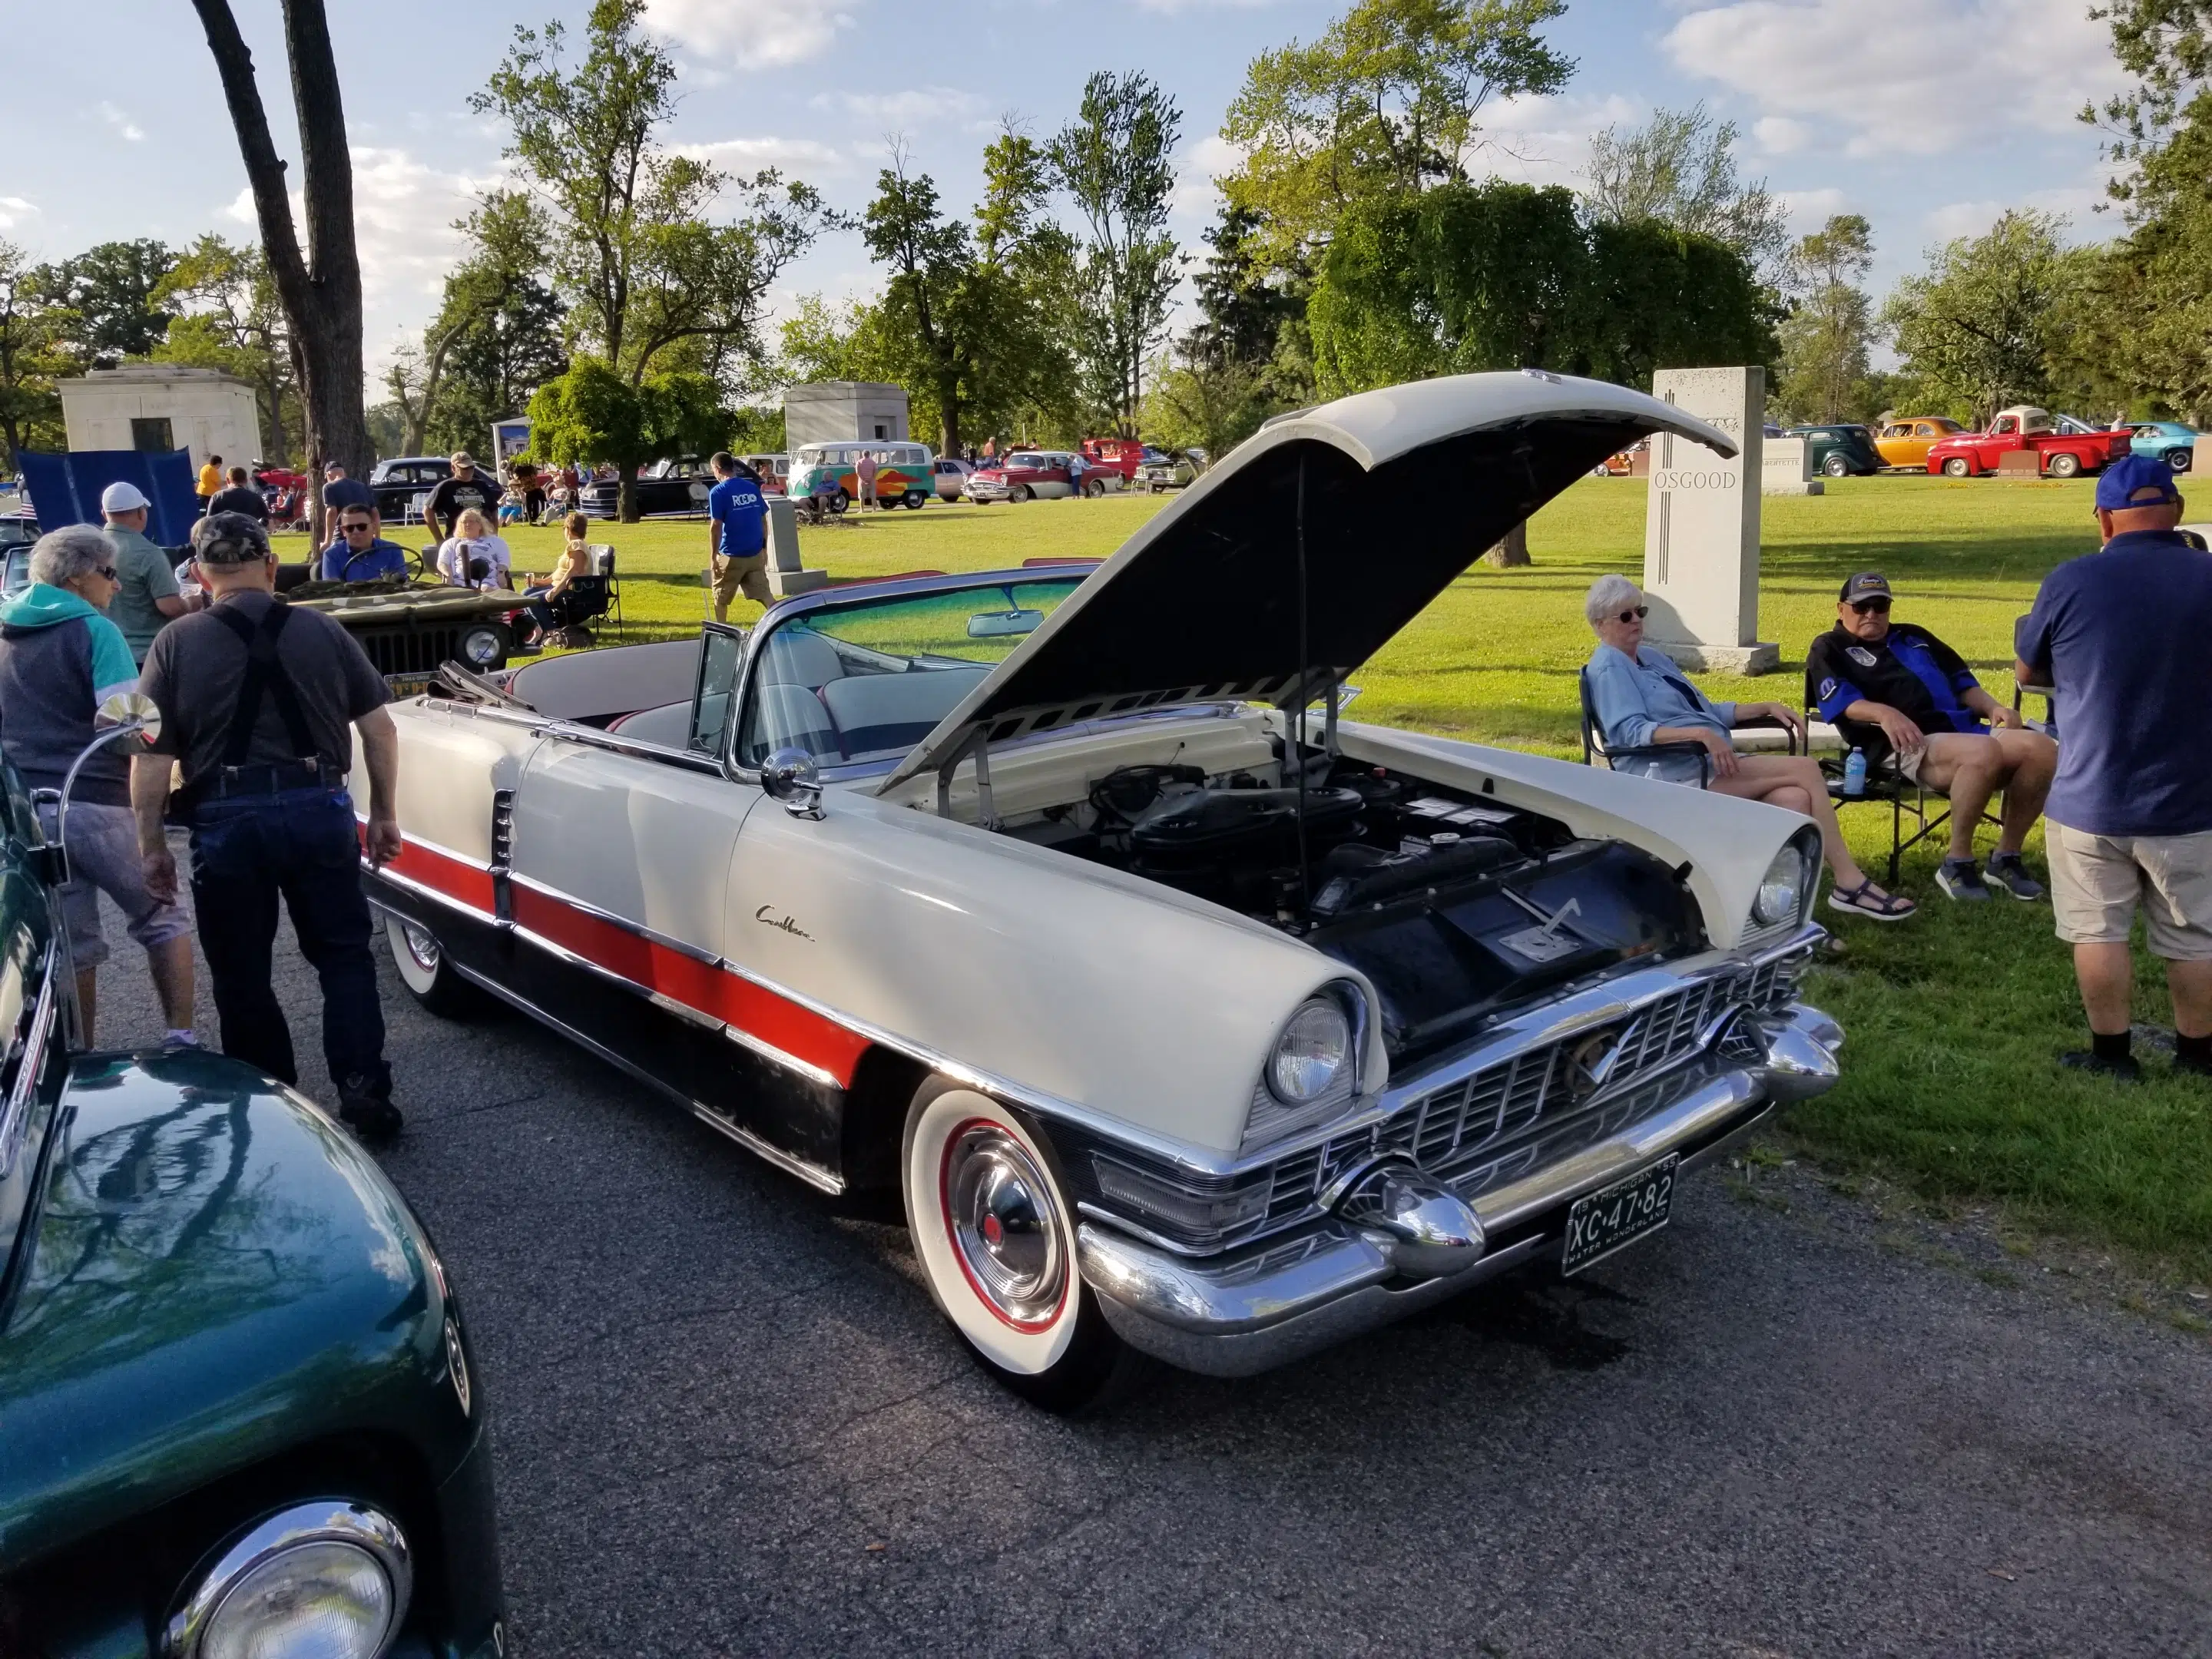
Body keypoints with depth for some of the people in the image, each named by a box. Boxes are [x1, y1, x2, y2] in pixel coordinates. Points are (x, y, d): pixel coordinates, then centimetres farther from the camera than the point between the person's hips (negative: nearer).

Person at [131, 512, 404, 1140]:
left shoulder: (176, 642, -1)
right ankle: (365, 1096, 6)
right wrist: (384, 815, 12)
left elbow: (151, 756, -4)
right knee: (344, 957, 14)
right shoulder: (323, 632, 4)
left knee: (242, 977, 13)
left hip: (226, 820, -1)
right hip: (319, 810, 1)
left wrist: (152, 845, 4)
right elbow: (379, 727, 5)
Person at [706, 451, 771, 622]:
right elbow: (763, 520, 10)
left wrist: (714, 556, -6)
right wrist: (765, 549, 18)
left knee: (720, 598, 14)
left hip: (731, 556, -4)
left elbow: (716, 526, -13)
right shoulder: (752, 487, 7)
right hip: (755, 553, 4)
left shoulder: (718, 492, -9)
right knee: (764, 594, 5)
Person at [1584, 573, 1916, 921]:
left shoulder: (1652, 658, 24)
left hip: (1709, 763, 8)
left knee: (1794, 798, -20)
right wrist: (1702, 734, -29)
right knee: (1805, 769, -15)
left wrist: (1765, 708, 15)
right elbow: (1632, 731, -18)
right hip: (1675, 774, -8)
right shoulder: (1608, 668, -3)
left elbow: (1704, 712, 28)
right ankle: (1850, 882, -10)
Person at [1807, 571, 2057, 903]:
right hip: (1906, 744, -7)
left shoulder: (1912, 637, 32)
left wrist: (1994, 707, 8)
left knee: (2042, 749, -19)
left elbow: (1961, 680, 29)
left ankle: (2006, 858, -7)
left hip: (1965, 727, 7)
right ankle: (1957, 864, -23)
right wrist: (1885, 713, -25)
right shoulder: (1830, 649, 14)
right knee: (1984, 752, -35)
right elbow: (1841, 702, -6)